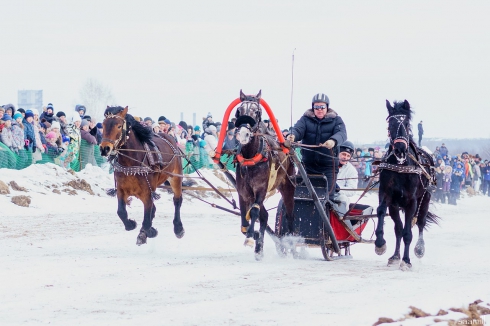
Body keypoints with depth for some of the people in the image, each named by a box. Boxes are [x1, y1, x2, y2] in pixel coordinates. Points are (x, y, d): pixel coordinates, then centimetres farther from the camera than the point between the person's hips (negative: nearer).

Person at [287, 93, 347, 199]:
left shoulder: (335, 120, 3)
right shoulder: (306, 119, 6)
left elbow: (342, 133, -16)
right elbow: (298, 129, -13)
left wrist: (333, 141, -41)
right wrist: (293, 136, -39)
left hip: (328, 165, -2)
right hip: (308, 165, 2)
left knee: (327, 195, -4)